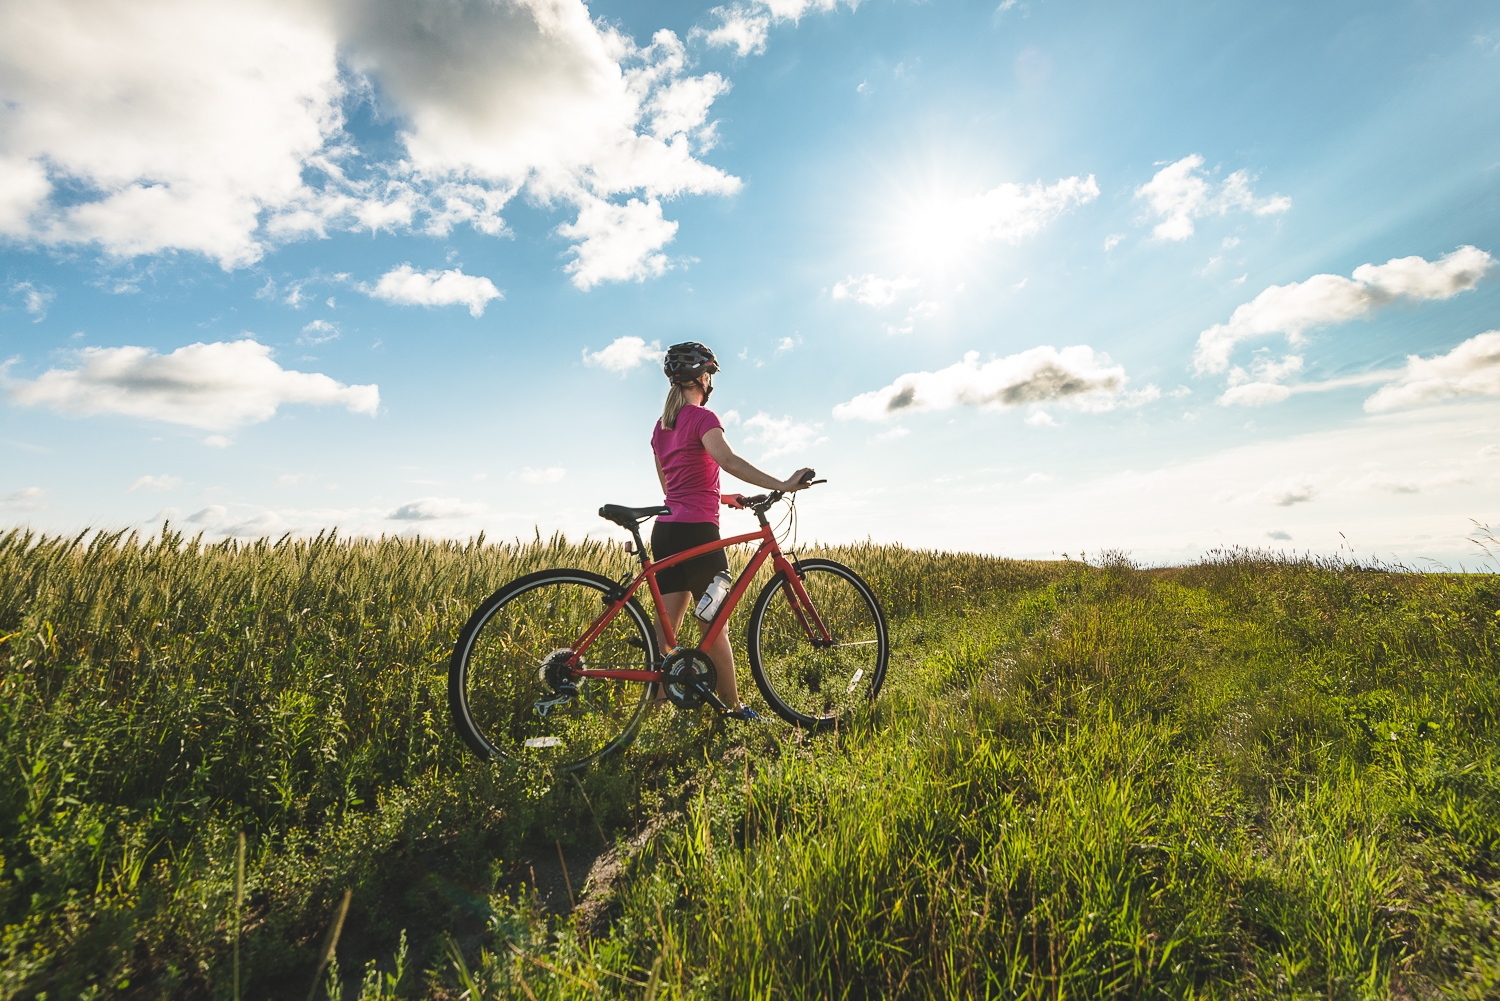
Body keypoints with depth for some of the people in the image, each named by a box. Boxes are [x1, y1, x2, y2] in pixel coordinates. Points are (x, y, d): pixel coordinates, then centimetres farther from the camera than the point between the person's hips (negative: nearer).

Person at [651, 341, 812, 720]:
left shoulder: (661, 425, 17)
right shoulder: (702, 417, -8)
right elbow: (729, 461, -25)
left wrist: (721, 497, 27)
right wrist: (783, 485, -31)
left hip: (665, 529, 8)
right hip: (696, 530, -8)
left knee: (665, 626, 8)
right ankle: (734, 709, 16)